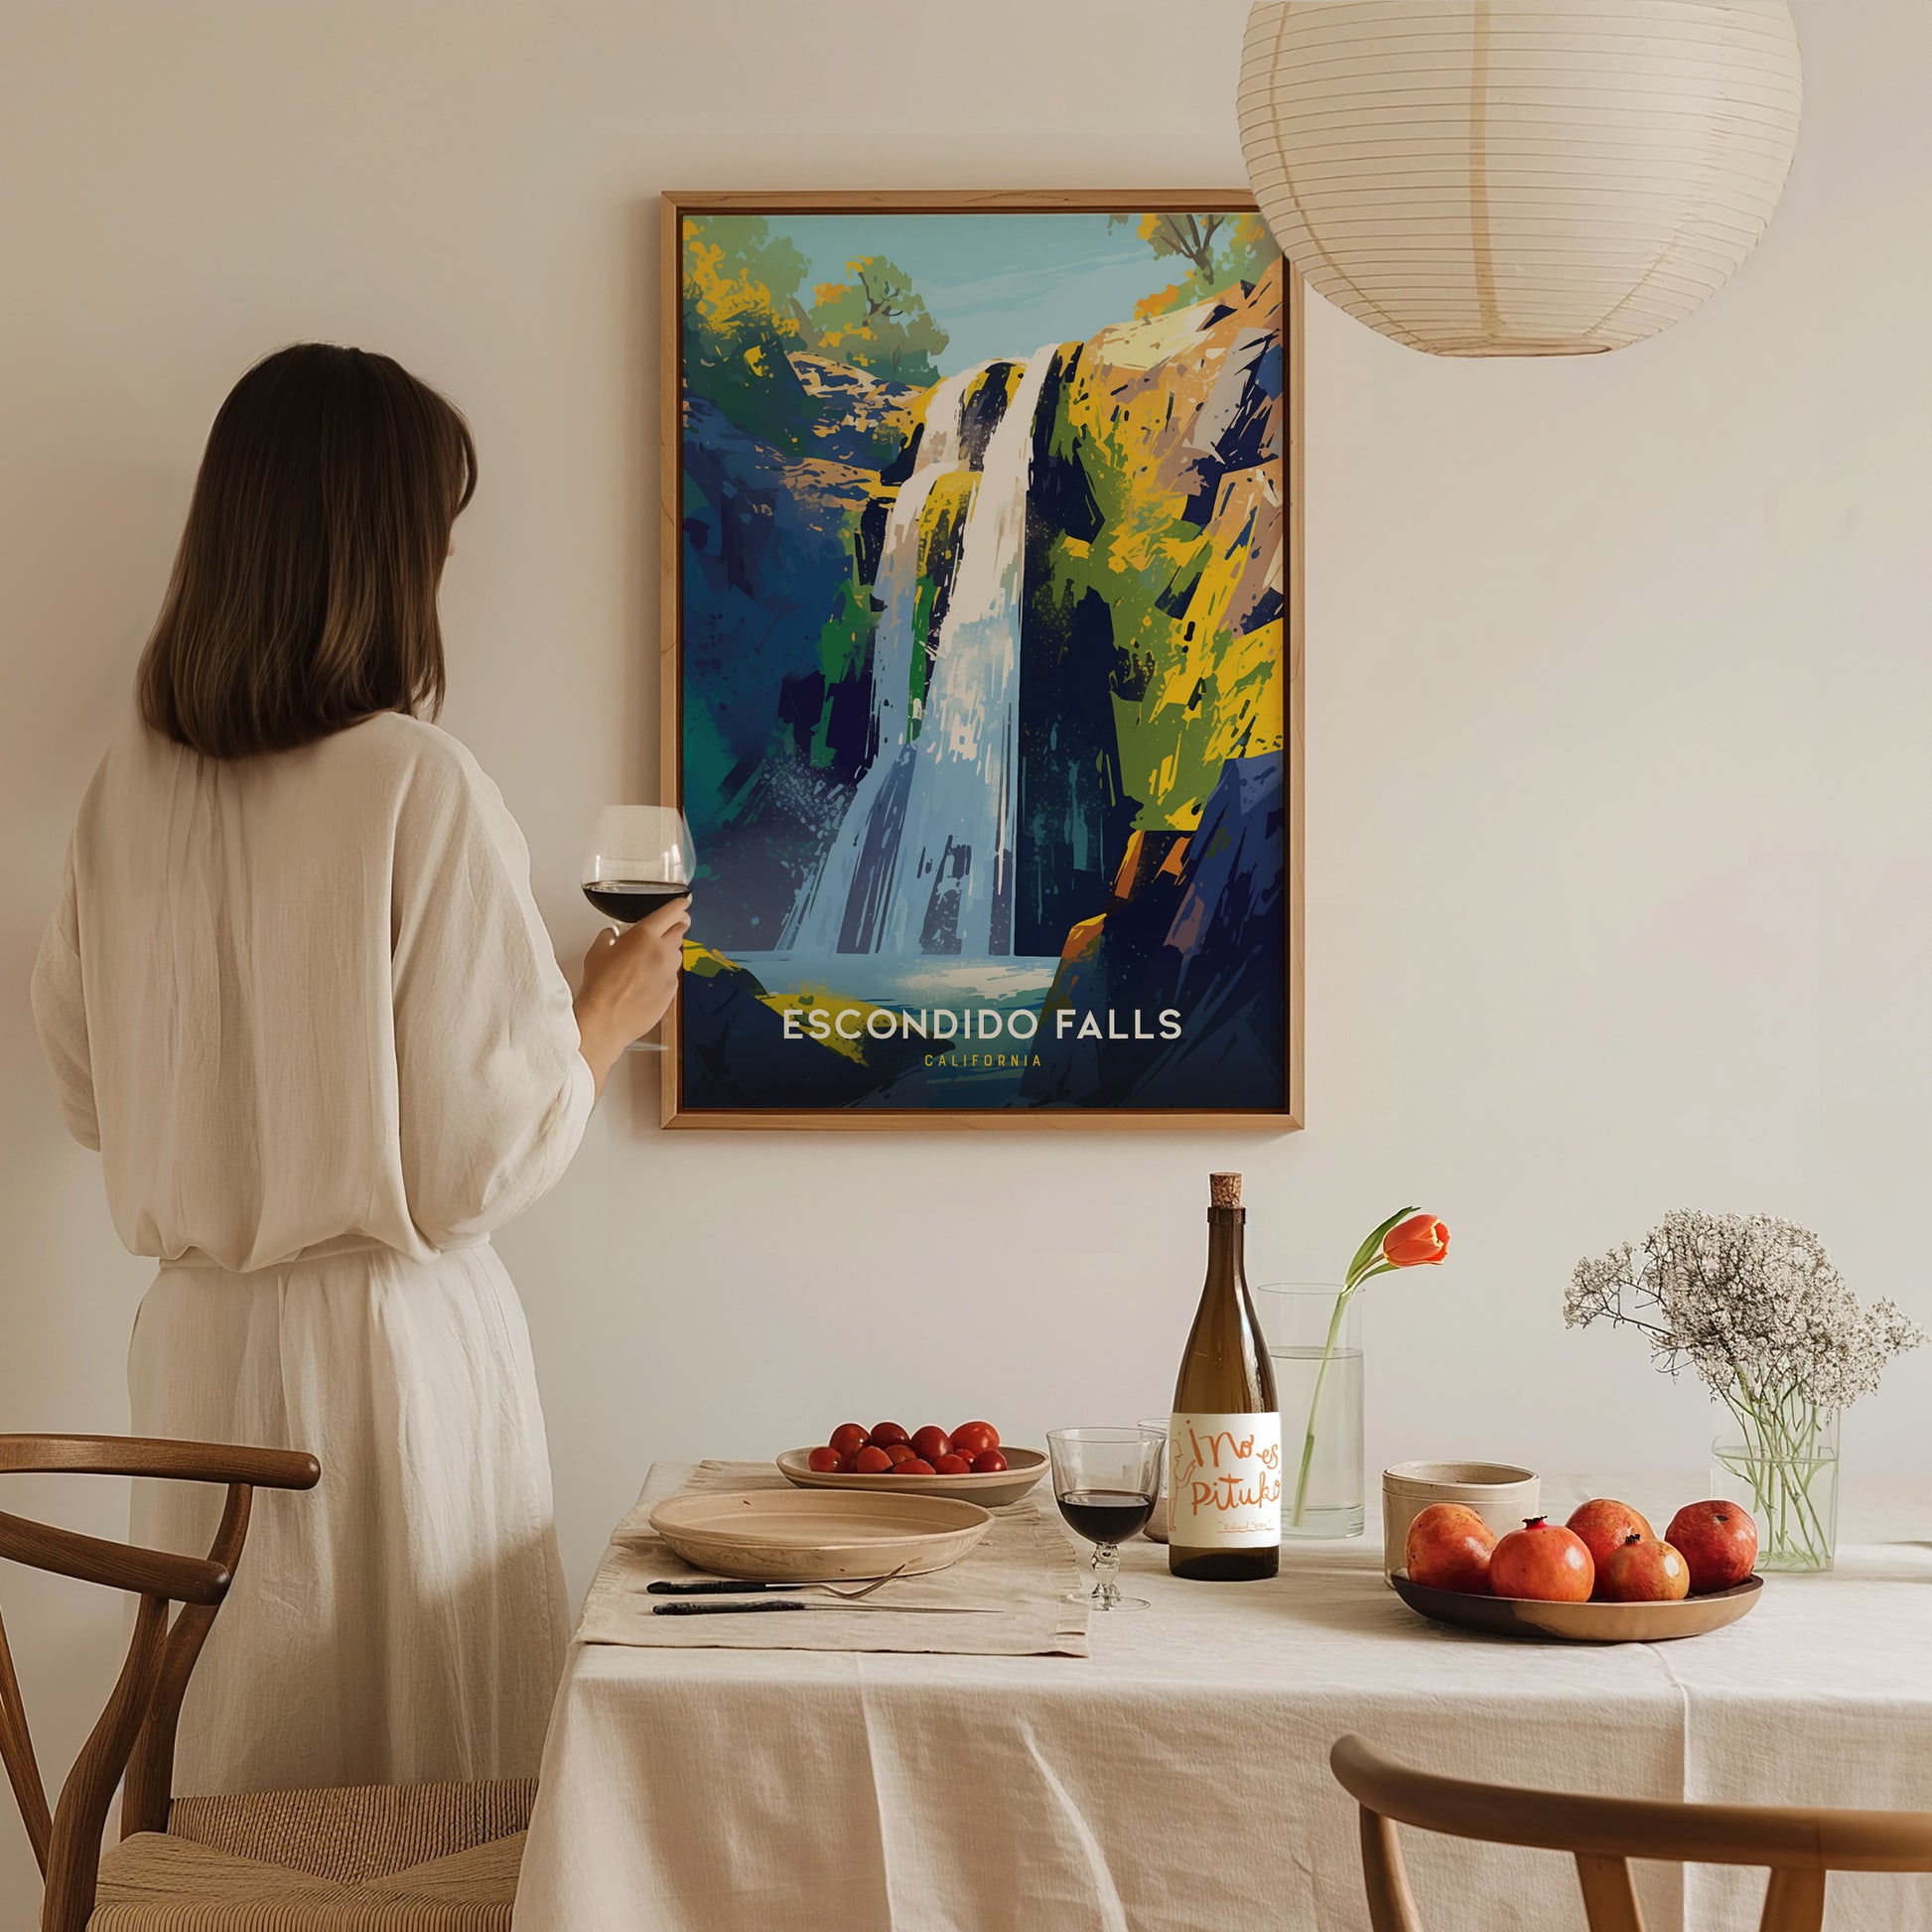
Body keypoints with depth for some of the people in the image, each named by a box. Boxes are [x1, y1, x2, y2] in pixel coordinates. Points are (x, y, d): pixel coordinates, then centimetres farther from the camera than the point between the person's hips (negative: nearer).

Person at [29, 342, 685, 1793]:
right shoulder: (421, 788, -17)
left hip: (196, 1341, 6)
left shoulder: (132, 784, 0)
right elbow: (486, 1155, -14)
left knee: (233, 1768, 16)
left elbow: (90, 1091, 11)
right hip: (390, 1343, -6)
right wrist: (608, 1015, 3)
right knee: (435, 1829, 7)